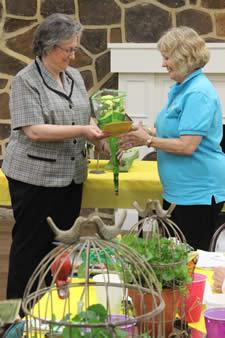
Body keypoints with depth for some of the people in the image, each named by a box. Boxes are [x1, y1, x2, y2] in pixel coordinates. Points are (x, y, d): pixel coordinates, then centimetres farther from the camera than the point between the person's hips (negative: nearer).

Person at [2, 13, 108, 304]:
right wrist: (81, 131, -22)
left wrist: (96, 135, -3)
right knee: (31, 245, 2)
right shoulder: (26, 81, -11)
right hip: (36, 178, -7)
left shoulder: (74, 77, 10)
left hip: (71, 176, 7)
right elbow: (33, 130, -19)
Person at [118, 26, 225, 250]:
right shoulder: (180, 88, 13)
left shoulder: (198, 94, -19)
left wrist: (148, 140, -12)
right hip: (178, 190, 10)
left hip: (198, 193, -10)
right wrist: (142, 135, 4)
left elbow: (187, 146, -24)